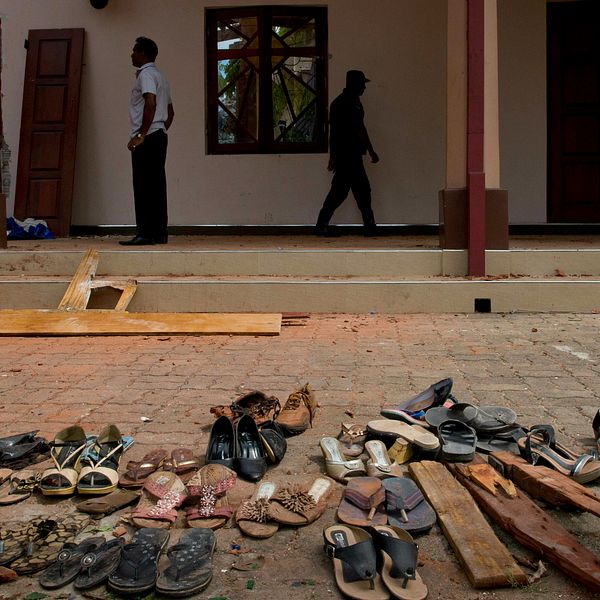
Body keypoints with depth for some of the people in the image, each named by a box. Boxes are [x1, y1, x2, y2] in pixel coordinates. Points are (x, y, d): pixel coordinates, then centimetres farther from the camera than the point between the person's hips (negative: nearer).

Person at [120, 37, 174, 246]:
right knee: (156, 186, 7)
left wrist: (141, 135, -22)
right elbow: (170, 112, 27)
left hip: (147, 138, -10)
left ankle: (145, 233, -13)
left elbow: (150, 103, -22)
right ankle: (159, 233, 7)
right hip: (160, 136, 10)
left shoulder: (146, 74, -7)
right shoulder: (160, 76, 24)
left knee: (144, 187, -11)